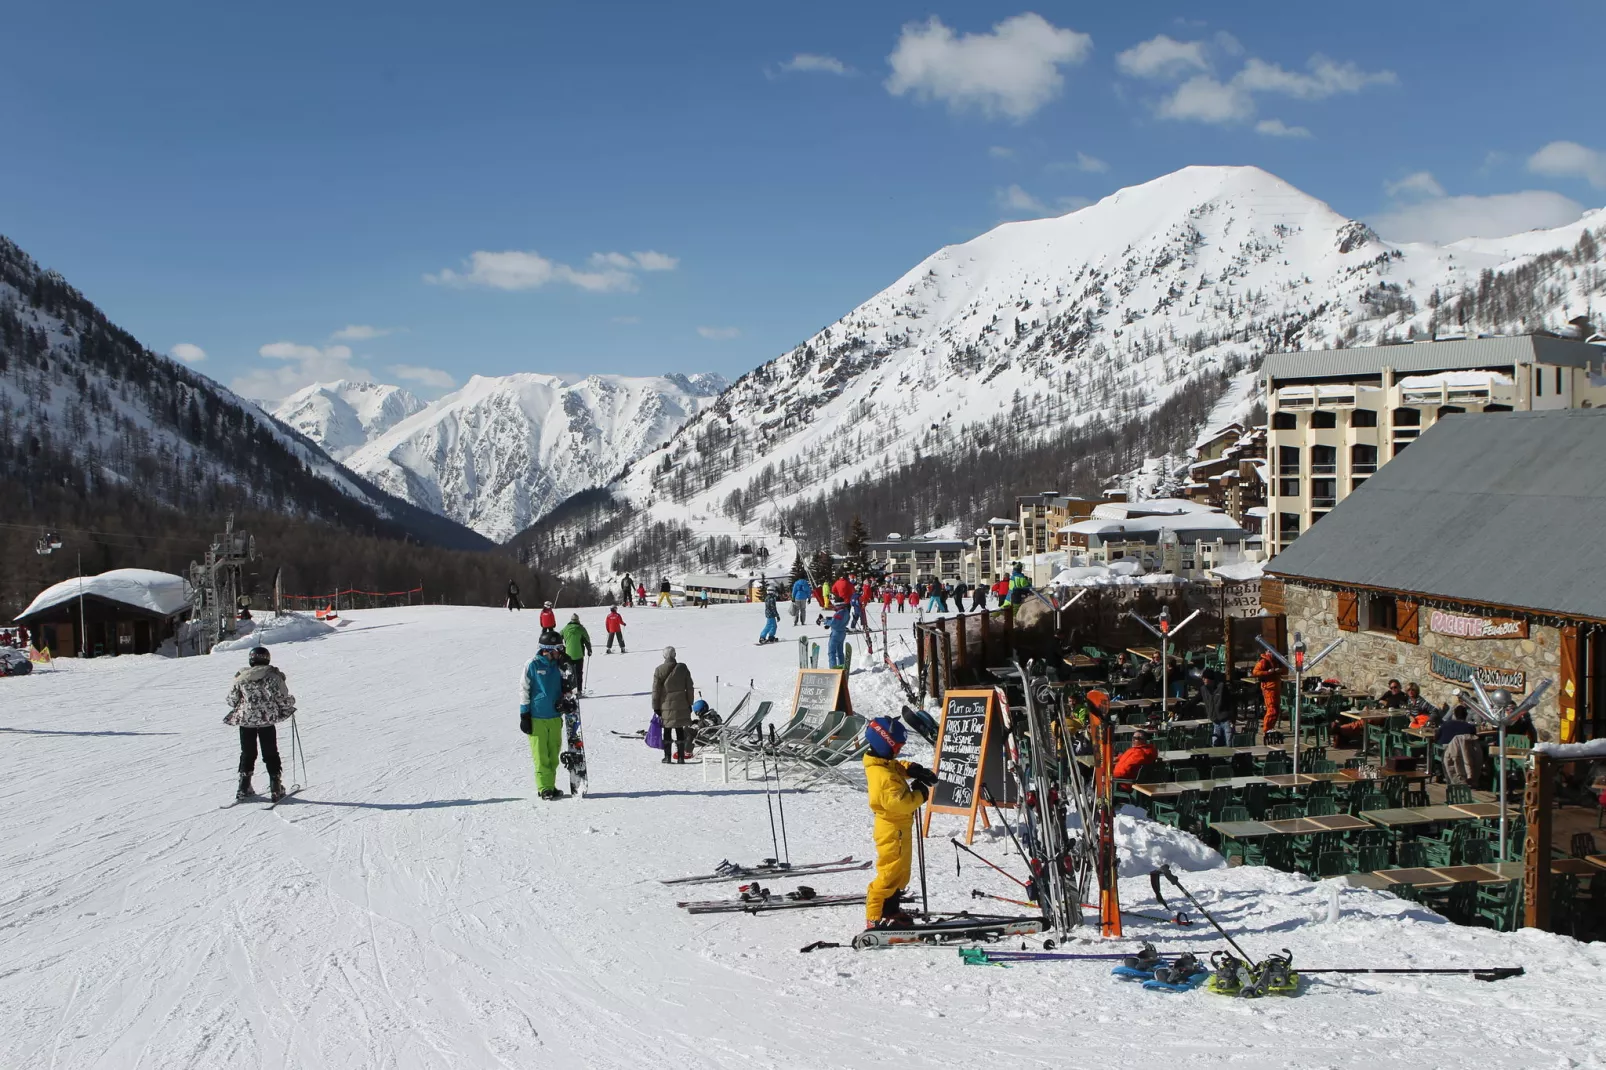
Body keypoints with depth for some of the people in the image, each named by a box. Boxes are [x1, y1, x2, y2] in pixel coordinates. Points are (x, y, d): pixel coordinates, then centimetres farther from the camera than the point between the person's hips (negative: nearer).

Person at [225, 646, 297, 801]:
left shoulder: (241, 677, 1)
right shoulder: (273, 676, -7)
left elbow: (232, 699, 8)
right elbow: (283, 698, -9)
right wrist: (289, 707, 13)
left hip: (245, 720, 2)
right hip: (267, 720, -2)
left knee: (247, 754, 16)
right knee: (270, 754, 7)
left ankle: (244, 788, 16)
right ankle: (276, 789, 4)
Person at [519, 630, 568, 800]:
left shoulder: (558, 666, 9)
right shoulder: (533, 665, -6)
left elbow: (564, 688, 23)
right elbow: (525, 691, -3)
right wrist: (524, 716, -4)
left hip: (555, 717, 5)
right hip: (536, 718, -5)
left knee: (553, 754, 7)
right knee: (541, 755, -4)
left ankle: (551, 786, 15)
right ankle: (545, 788, 1)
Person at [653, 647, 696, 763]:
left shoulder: (659, 670, -7)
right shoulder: (683, 668, -2)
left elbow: (656, 691, -5)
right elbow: (689, 688, 3)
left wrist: (656, 707, 2)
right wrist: (690, 703, 12)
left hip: (666, 706, -1)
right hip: (681, 705, 1)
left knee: (667, 731, 9)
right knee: (680, 731, 8)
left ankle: (667, 756, 11)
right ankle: (681, 757, 7)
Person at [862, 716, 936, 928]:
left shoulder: (883, 764, 3)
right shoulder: (884, 776, -29)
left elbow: (899, 767, 20)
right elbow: (900, 802, -33)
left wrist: (917, 771, 1)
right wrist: (920, 795, -16)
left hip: (896, 827, 11)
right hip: (893, 830, -11)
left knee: (899, 872, 20)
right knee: (890, 873, -4)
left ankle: (890, 910, 31)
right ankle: (875, 917, 1)